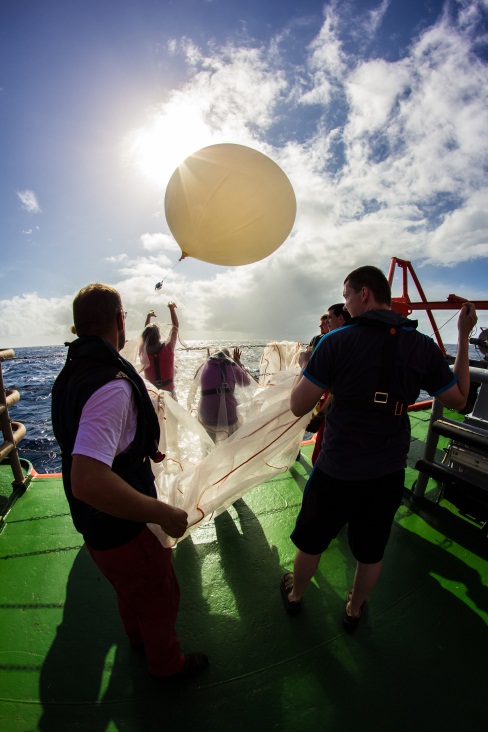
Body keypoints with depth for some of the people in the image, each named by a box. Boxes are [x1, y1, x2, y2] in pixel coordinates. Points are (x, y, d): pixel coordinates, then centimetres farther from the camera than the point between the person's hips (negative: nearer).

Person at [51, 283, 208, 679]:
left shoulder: (72, 372, -1)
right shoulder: (112, 384, -34)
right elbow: (88, 482, -42)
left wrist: (140, 449, 15)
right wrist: (164, 513, -31)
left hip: (95, 523, 9)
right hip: (122, 528, -9)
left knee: (132, 588, 35)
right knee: (160, 597, 22)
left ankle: (139, 638, 63)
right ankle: (167, 663, 51)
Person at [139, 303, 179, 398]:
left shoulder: (143, 351, -10)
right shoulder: (167, 348, -19)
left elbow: (146, 332, 9)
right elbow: (175, 327, -8)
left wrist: (148, 316, 16)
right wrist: (172, 308, -2)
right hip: (168, 390, -3)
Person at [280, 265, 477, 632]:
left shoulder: (336, 341, -18)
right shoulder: (423, 346, -7)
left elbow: (299, 406, -16)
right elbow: (458, 398, 8)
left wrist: (303, 367, 2)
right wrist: (464, 338, 11)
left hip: (337, 470, -3)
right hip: (389, 473, 4)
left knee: (310, 541, 23)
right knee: (372, 552, 26)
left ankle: (295, 595, 49)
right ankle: (354, 610, 52)